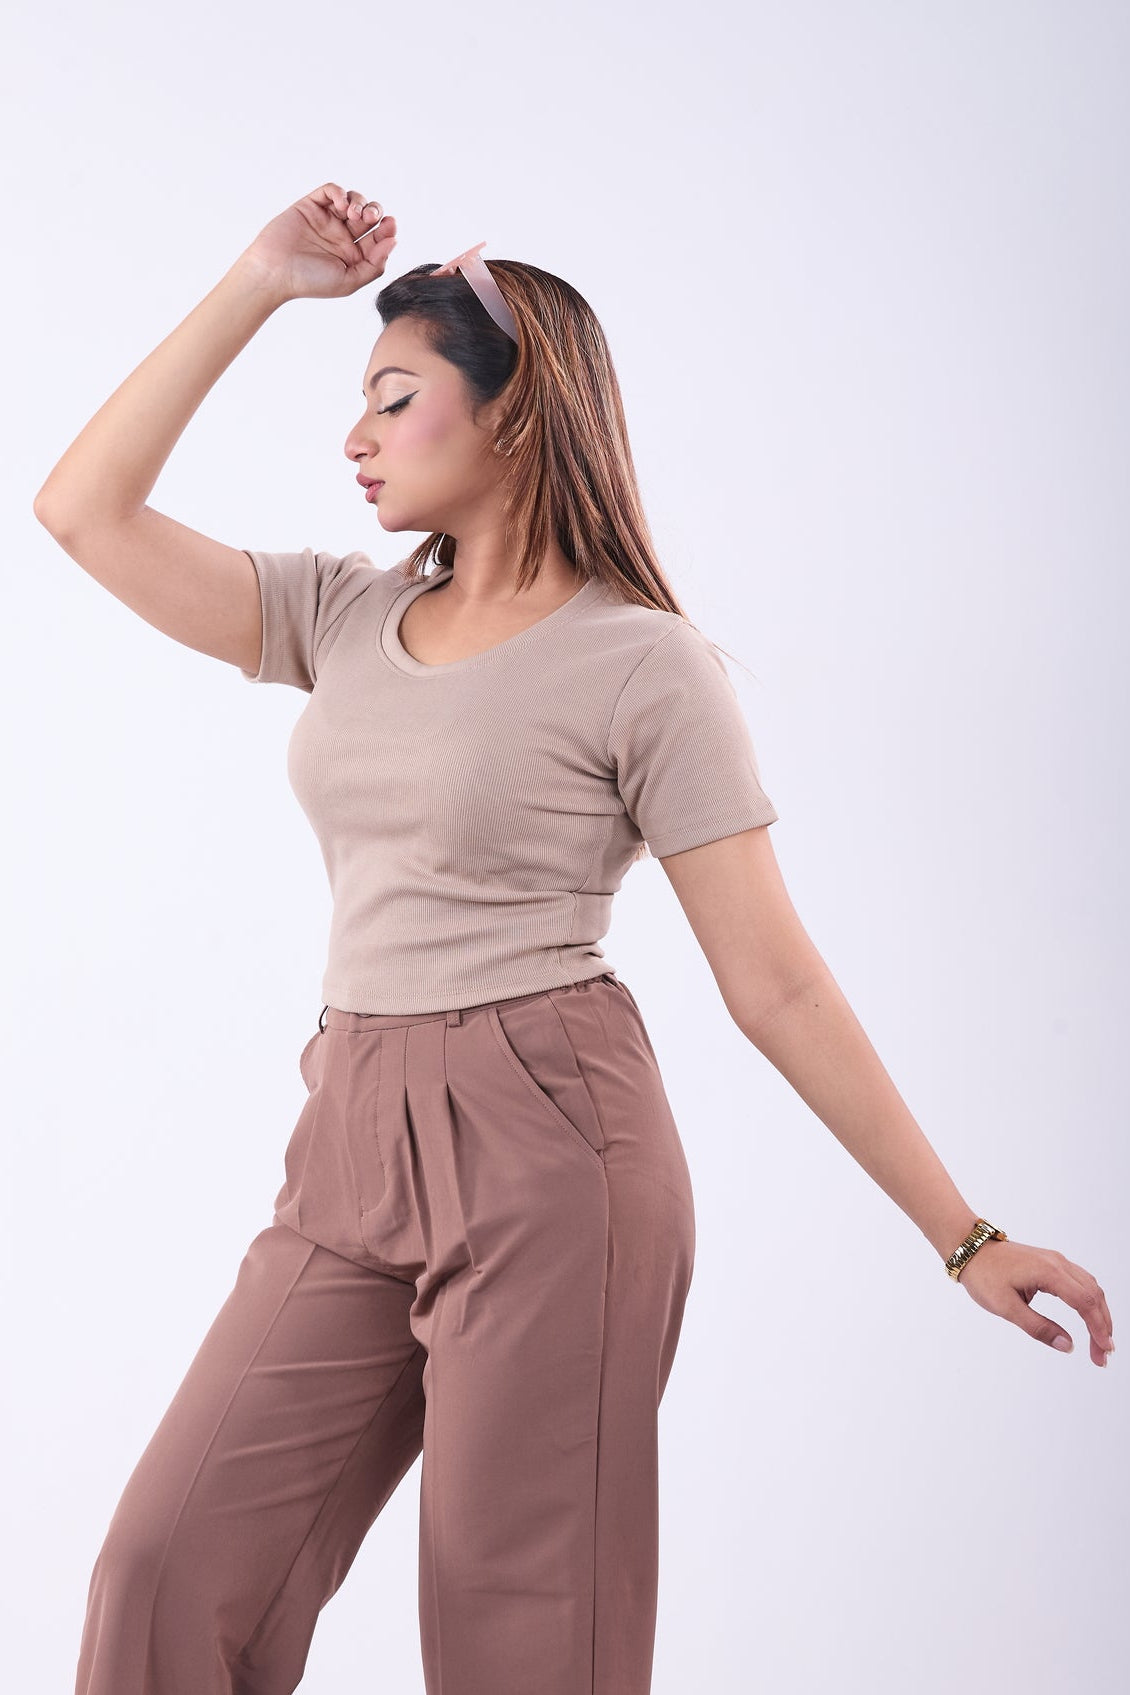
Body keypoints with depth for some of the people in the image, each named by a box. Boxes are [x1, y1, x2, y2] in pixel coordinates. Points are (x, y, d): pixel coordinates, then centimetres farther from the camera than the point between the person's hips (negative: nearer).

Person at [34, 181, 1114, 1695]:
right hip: (354, 1145, 6)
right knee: (173, 1573, 1)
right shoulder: (341, 617, 12)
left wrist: (963, 1237, -7)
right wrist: (262, 282, 6)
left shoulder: (640, 663, -7)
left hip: (544, 1147, -5)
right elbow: (86, 508, 8)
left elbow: (775, 985, -6)